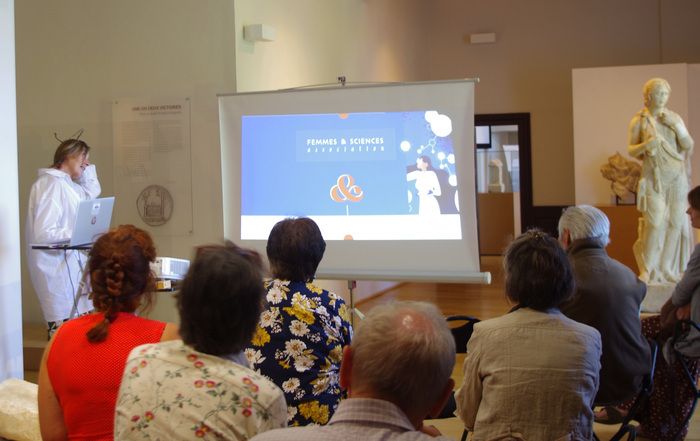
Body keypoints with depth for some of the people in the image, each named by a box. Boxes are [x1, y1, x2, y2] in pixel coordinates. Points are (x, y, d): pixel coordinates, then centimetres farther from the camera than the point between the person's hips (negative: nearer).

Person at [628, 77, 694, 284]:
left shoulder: (674, 117, 8)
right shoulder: (639, 121, 1)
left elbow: (689, 145, 4)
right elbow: (631, 150, 1)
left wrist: (676, 126, -11)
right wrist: (645, 145, -19)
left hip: (676, 176, 3)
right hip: (653, 176, -3)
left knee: (676, 221, -1)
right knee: (655, 222, -14)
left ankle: (667, 268, 9)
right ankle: (648, 270, -4)